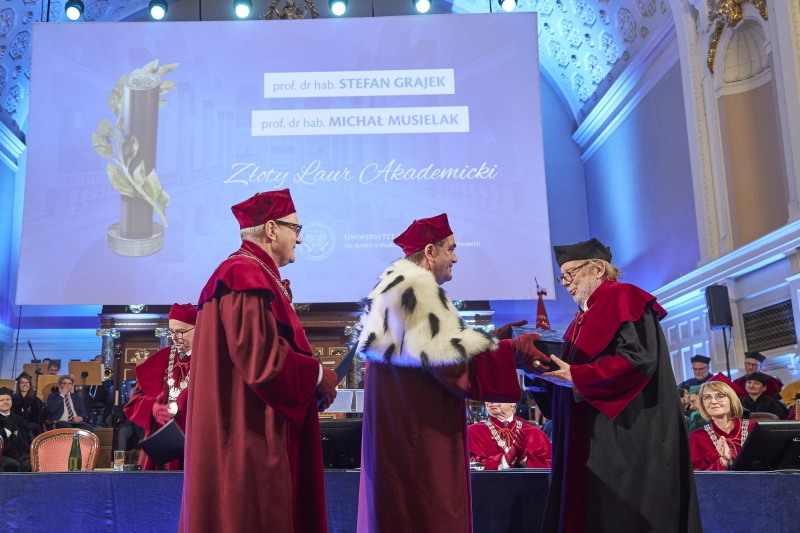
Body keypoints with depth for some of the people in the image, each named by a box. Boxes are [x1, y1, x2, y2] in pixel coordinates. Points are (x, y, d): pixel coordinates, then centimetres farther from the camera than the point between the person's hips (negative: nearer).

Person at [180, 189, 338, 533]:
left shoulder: (251, 274, 18)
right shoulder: (246, 276, -15)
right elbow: (262, 357, -23)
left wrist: (310, 380, 11)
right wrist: (319, 377, -9)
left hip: (251, 432, 11)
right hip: (250, 433, -11)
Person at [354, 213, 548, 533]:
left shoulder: (402, 288, 17)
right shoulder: (416, 290, -16)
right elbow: (450, 360, -23)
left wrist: (491, 339, 15)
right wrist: (512, 350, -15)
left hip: (404, 427, 11)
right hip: (419, 433, -11)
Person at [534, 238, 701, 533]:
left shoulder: (624, 298, -5)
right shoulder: (585, 316, 20)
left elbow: (638, 359, -19)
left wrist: (575, 376, -21)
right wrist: (549, 373, 0)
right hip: (589, 438, 9)